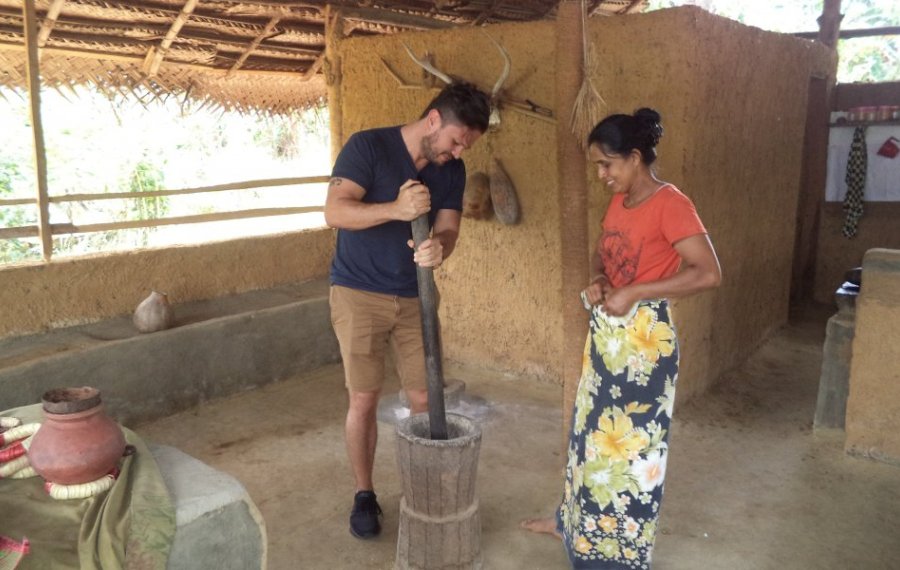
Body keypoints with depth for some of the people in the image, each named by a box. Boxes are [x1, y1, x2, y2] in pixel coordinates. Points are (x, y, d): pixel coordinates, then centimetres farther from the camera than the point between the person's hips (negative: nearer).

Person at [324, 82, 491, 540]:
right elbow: (334, 212, -22)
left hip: (415, 297, 5)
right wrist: (397, 209, -37)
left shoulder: (452, 170, 2)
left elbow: (448, 230, -5)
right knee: (364, 399, 1)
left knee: (424, 397, 6)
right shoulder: (368, 146, -13)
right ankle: (364, 494, 20)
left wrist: (437, 247, -30)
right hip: (358, 294, -4)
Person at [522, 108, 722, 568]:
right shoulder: (619, 202, 7)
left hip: (644, 338, -8)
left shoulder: (669, 204, -18)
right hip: (606, 332, 9)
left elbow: (709, 273, -23)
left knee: (631, 441, 5)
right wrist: (598, 280, -2)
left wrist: (633, 292, -23)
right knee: (593, 429, 20)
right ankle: (576, 521, 39)